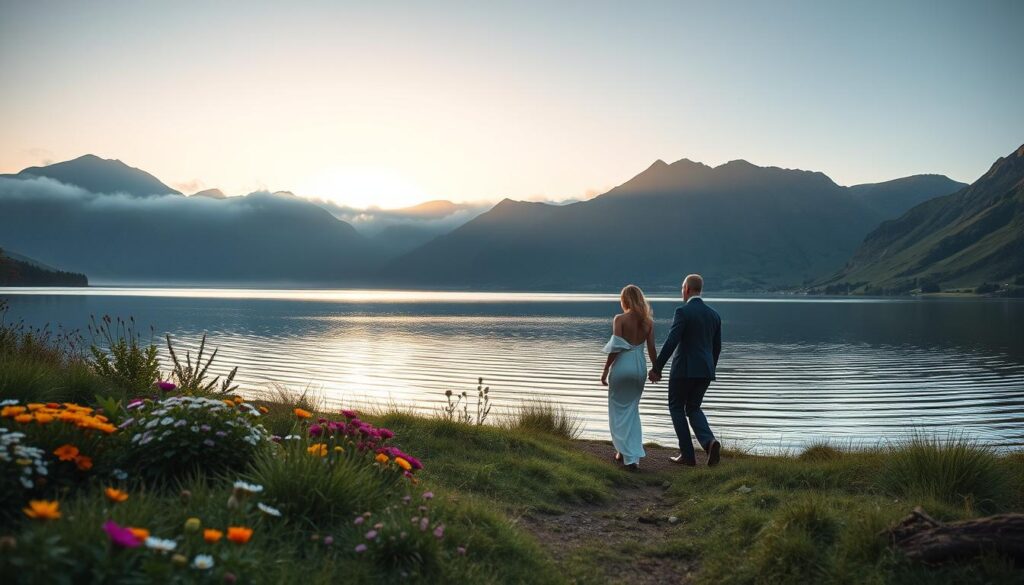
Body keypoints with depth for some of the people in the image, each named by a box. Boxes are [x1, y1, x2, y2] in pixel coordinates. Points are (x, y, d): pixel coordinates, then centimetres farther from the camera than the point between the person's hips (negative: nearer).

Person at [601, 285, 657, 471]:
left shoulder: (620, 319, -11)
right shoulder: (648, 321, 2)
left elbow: (615, 348, -15)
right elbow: (651, 348, 4)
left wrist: (605, 370, -7)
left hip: (621, 366, -5)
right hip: (640, 367, 5)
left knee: (618, 411, 10)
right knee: (632, 410, 18)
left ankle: (626, 453, 8)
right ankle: (633, 454, 15)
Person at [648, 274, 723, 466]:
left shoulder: (683, 311, -11)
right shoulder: (714, 314, 9)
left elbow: (671, 342, -18)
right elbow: (717, 347, 14)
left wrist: (656, 368, -12)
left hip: (683, 369, -6)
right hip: (705, 370, 6)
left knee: (676, 407, 12)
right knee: (693, 408, 18)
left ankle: (687, 454, 9)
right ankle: (709, 442, -8)